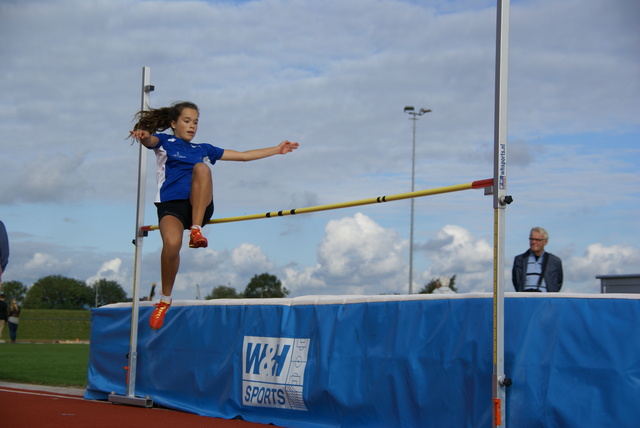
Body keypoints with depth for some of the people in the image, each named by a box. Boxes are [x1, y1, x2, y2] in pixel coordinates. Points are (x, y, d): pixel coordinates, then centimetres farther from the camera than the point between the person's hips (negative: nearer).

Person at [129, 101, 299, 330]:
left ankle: (196, 230, -30)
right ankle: (165, 299, -10)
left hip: (201, 208, 3)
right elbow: (150, 140, -10)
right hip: (171, 205, -3)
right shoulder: (164, 142, 16)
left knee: (202, 168, -27)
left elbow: (243, 155, 31)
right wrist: (142, 135, -35)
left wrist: (276, 150, 28)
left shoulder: (203, 150, 28)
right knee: (171, 243, -32)